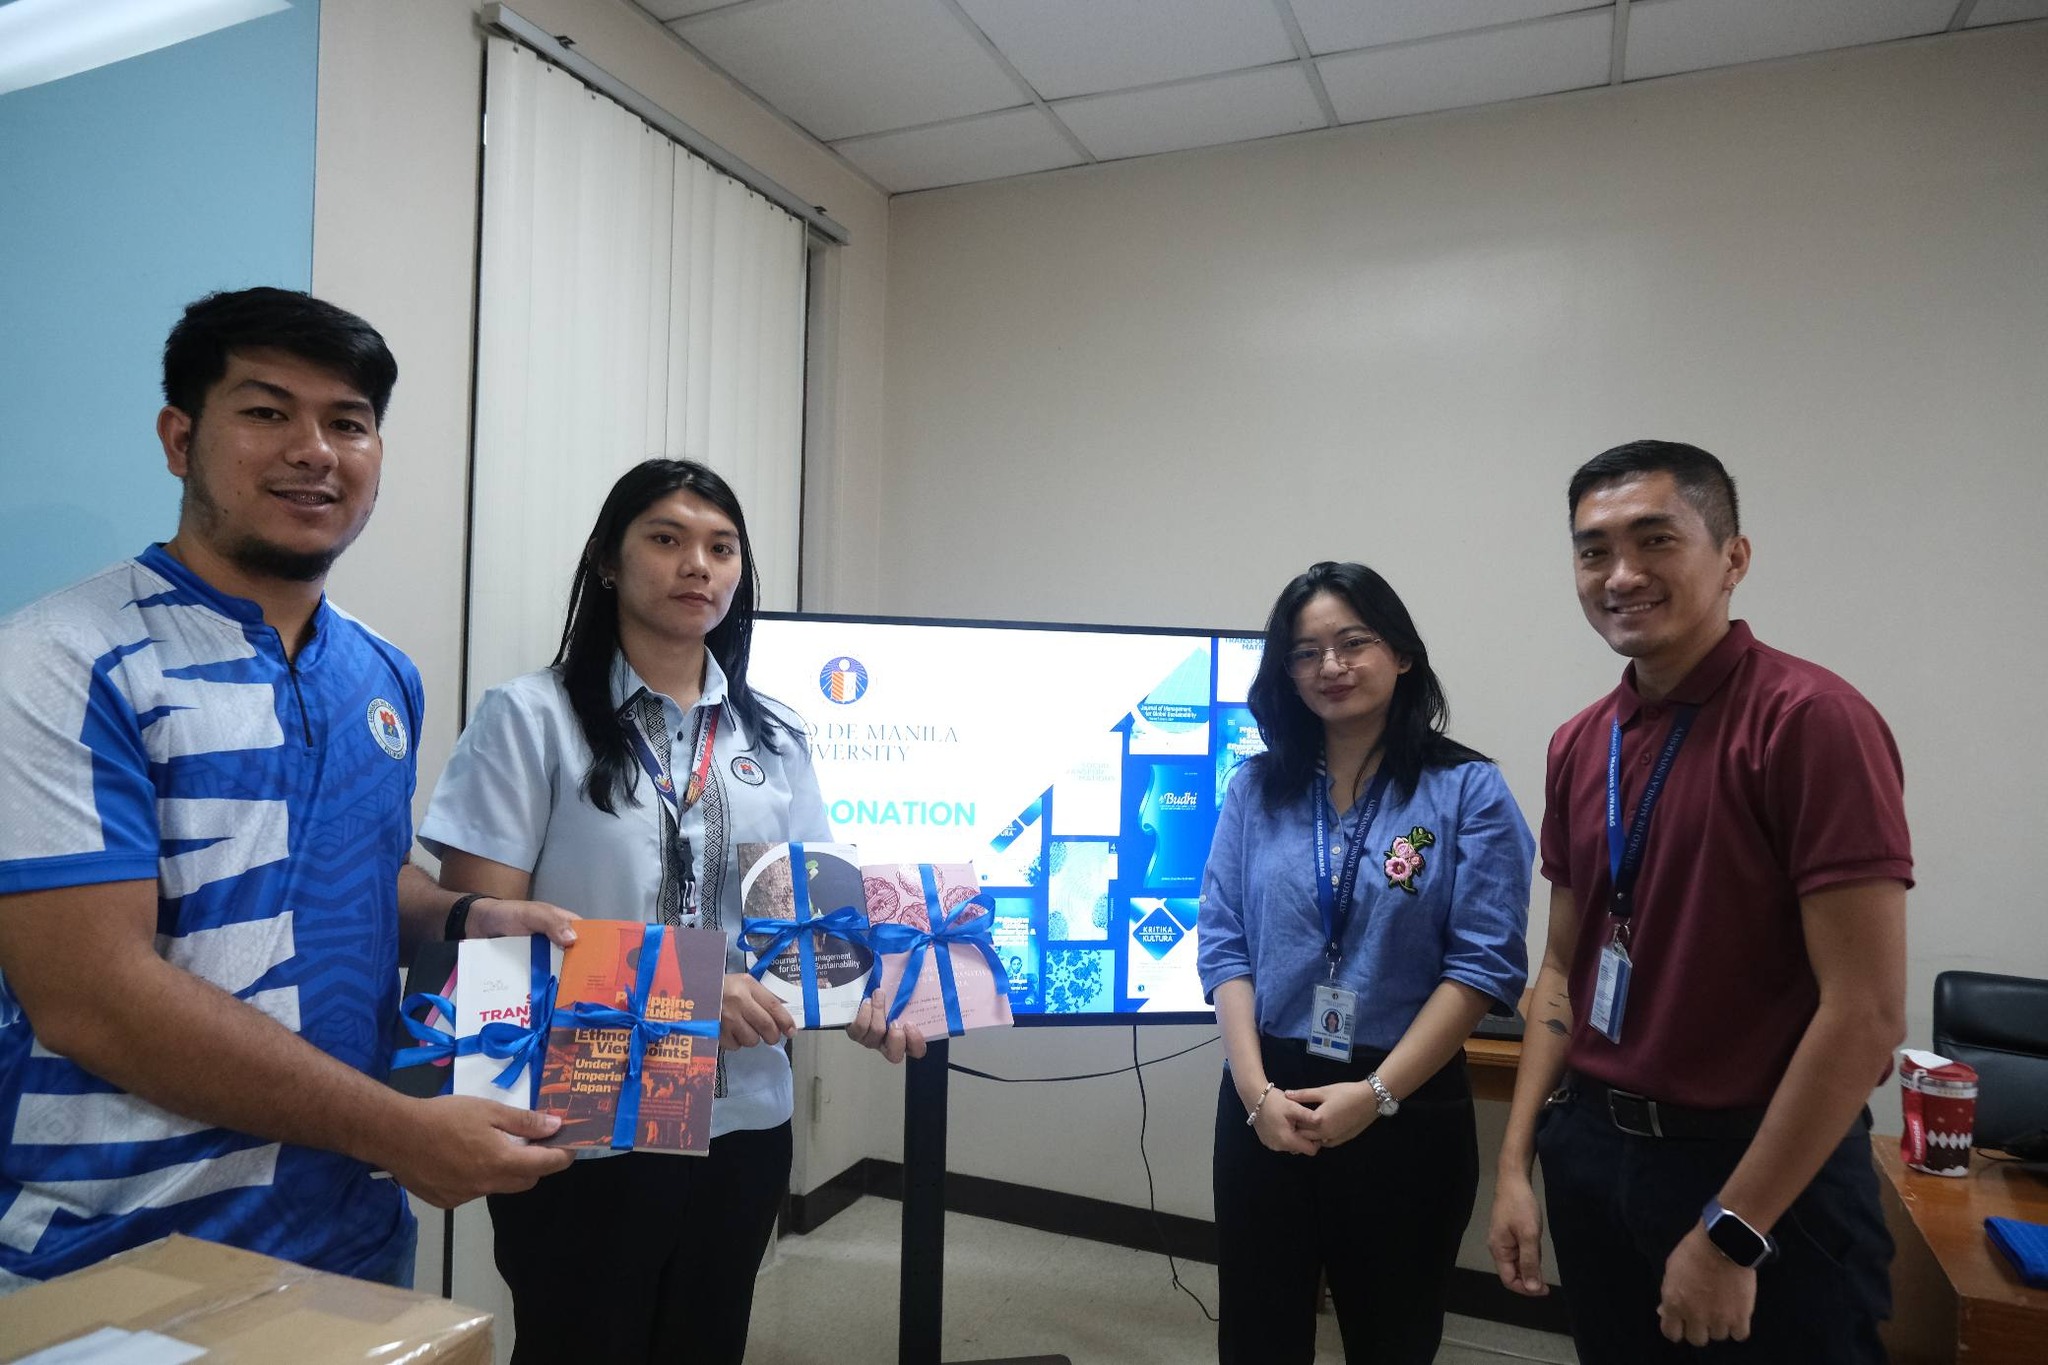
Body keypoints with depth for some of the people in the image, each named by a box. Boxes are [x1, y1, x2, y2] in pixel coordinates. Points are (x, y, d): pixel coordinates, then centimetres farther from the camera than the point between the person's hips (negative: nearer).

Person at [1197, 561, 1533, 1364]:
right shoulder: (1256, 789, 3)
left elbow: (1484, 964, -10)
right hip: (1265, 1104, 3)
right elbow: (1224, 945, 0)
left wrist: (1376, 1093, -15)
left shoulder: (1469, 790, -5)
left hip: (1408, 1111, -2)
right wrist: (1257, 1089, -11)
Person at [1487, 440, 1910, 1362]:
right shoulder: (1579, 745, 4)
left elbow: (1867, 1012, -19)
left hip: (1762, 1171, -6)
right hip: (1591, 1149, 6)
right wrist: (1516, 1163, 4)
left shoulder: (1810, 720, -17)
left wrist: (1732, 1231, -16)